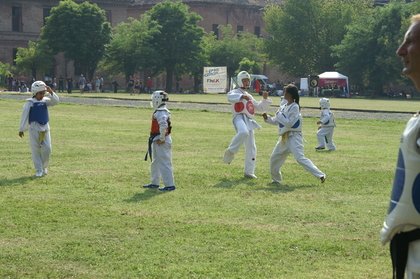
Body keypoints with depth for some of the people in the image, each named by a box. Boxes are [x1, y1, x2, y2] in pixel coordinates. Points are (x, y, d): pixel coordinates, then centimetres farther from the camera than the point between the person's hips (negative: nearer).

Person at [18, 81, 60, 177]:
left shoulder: (45, 101, 9)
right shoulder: (29, 103, -4)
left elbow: (56, 101, -3)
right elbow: (24, 116, -2)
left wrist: (51, 92, -18)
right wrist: (21, 129, -1)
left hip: (45, 127, 4)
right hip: (34, 128, -4)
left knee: (47, 149, 2)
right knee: (36, 149, 0)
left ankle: (44, 167, 23)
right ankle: (38, 170, 6)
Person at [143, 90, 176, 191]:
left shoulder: (161, 113, -19)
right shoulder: (159, 111, 13)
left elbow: (163, 126, -32)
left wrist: (162, 139, -23)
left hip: (161, 142, -11)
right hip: (156, 141, 11)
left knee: (164, 163, -7)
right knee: (155, 163, 21)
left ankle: (169, 185, -5)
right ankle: (154, 183, 32)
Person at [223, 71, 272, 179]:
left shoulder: (249, 96, 29)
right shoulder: (235, 92, 8)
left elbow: (260, 107, 31)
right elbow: (230, 97, -18)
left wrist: (265, 99, 13)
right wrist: (242, 96, -34)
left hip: (249, 121, 7)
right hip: (239, 117, -7)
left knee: (251, 147, 4)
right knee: (243, 132, -40)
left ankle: (249, 171, 11)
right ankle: (231, 151, -26)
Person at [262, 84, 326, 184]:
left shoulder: (294, 107, -16)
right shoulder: (284, 105, 9)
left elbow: (289, 123, -23)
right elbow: (276, 121, 15)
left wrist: (279, 114, -17)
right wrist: (267, 118, 1)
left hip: (294, 137, -9)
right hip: (284, 137, 9)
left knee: (300, 158, -20)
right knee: (274, 158, 14)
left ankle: (320, 175, -21)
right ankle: (276, 179, 31)